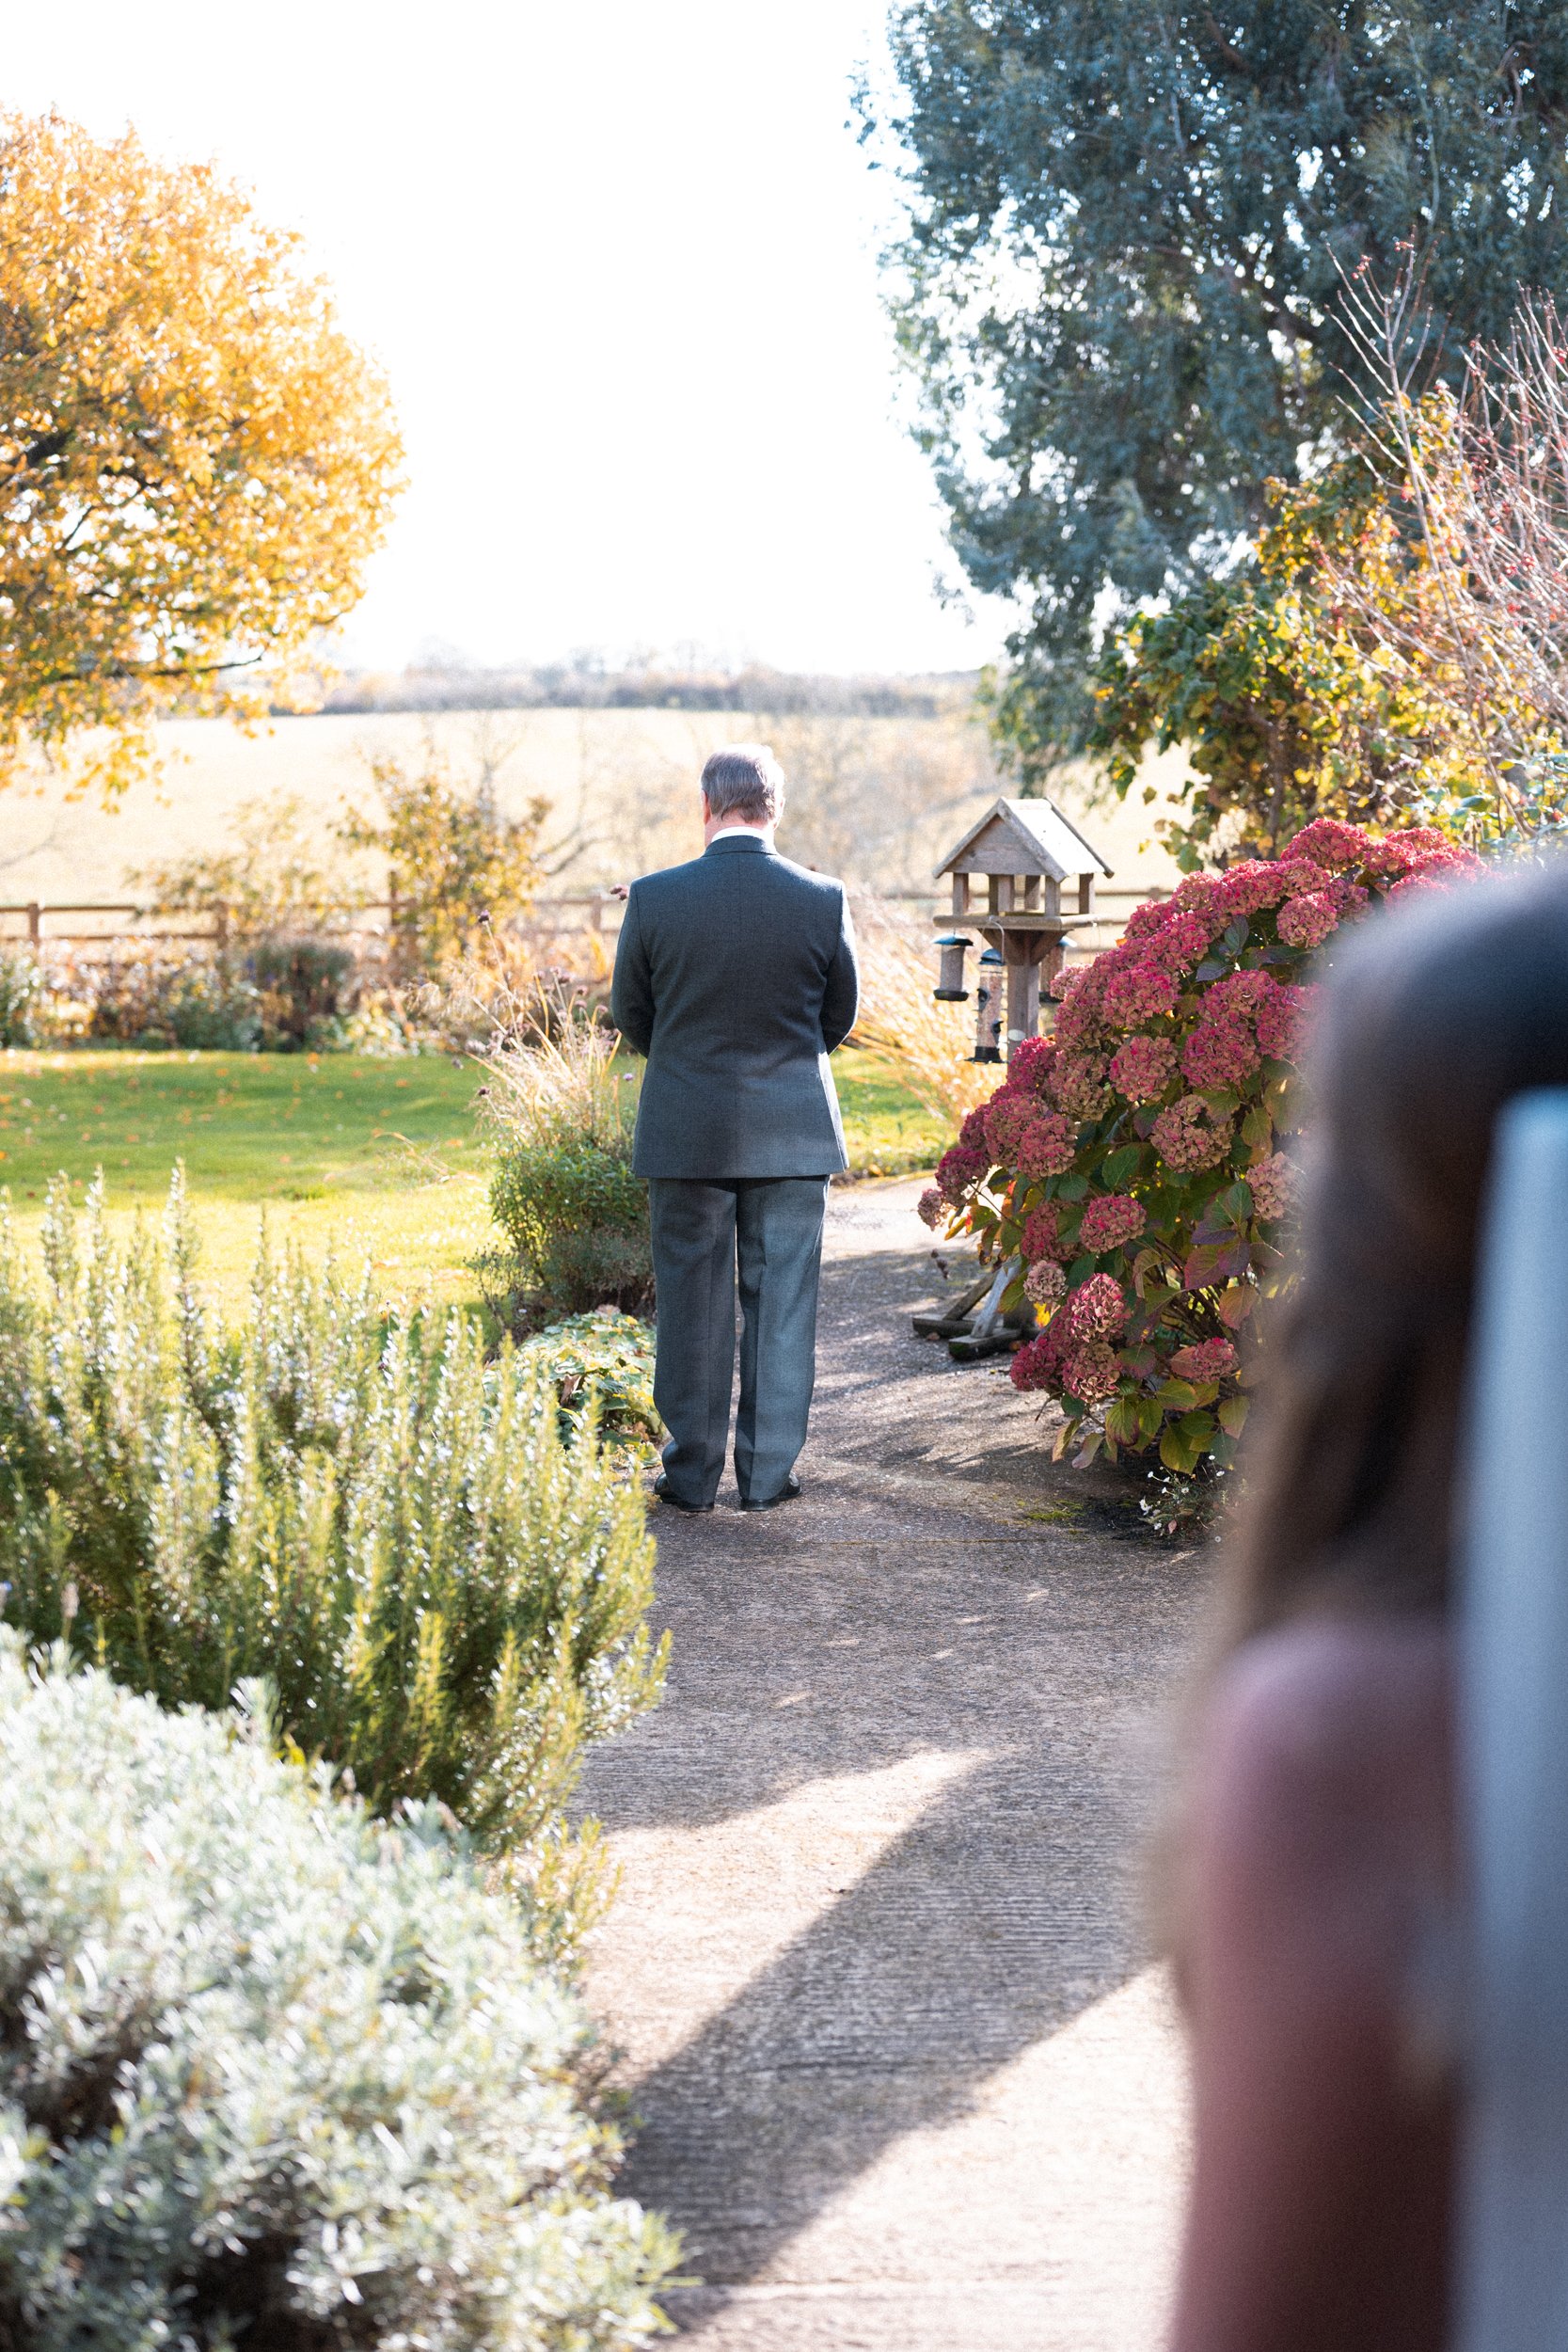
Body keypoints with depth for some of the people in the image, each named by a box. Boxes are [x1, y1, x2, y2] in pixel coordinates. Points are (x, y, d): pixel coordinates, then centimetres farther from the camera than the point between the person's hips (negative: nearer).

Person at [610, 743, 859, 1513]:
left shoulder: (654, 898, -9)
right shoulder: (823, 900, -7)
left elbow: (631, 1016, 3)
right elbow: (839, 1018, 5)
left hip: (687, 1132, 0)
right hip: (793, 1133, 1)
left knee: (692, 1305, 8)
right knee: (781, 1304, 8)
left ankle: (692, 1476, 13)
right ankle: (768, 1475, 12)